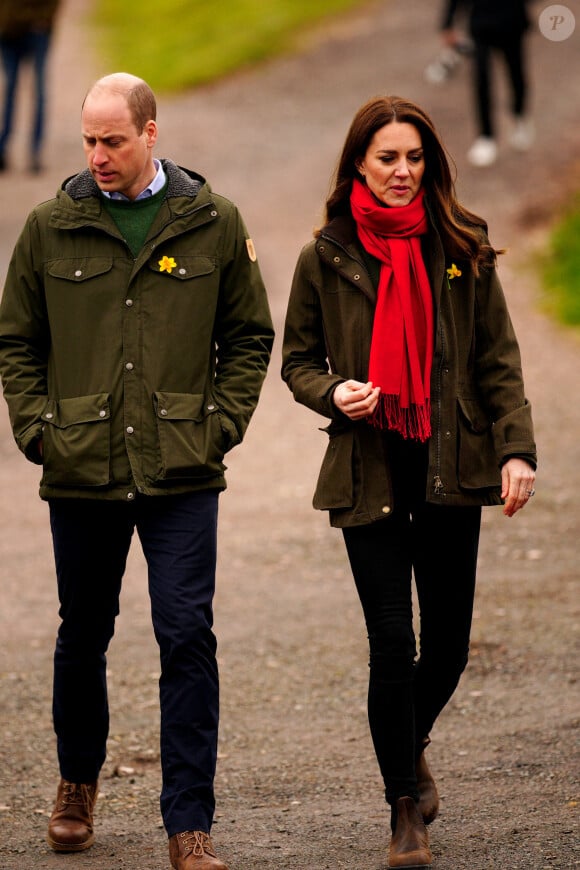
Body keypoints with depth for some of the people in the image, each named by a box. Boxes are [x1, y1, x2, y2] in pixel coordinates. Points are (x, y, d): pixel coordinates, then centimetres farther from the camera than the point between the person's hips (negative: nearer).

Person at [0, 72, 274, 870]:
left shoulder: (214, 223, 2)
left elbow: (249, 335, 10)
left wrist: (222, 424, -1)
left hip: (181, 475, -1)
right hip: (80, 474, 1)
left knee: (187, 637, -6)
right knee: (83, 634, 14)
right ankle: (78, 780, 37)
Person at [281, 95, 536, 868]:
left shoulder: (462, 252, 3)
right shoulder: (325, 259, 1)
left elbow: (498, 360, 5)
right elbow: (297, 360, 11)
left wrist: (517, 449, -6)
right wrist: (333, 393, -11)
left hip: (450, 468, 2)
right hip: (370, 474, -1)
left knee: (448, 644, 7)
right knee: (393, 642, -6)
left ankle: (409, 745, 39)